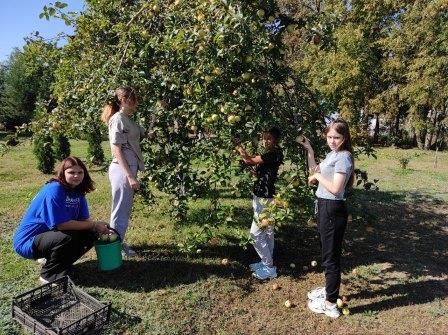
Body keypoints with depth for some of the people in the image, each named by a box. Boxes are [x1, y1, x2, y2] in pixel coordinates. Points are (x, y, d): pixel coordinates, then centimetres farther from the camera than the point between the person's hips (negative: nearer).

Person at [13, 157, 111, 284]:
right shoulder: (54, 190, -24)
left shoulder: (78, 191, 0)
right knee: (68, 237, -33)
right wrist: (94, 225, -23)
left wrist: (100, 228, -20)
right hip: (27, 242, -8)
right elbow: (60, 224, -29)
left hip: (50, 235, 8)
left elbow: (84, 220, 0)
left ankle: (50, 260, 11)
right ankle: (48, 276, -7)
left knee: (91, 234, -2)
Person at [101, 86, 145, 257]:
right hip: (122, 170, -9)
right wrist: (130, 176, -19)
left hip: (129, 169, 9)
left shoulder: (128, 120, 15)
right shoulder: (118, 119, -12)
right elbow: (117, 151, -16)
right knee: (121, 211, 2)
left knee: (125, 210, 17)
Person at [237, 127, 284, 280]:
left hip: (265, 199, -10)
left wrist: (239, 147, -13)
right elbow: (259, 173, 9)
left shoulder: (274, 153, -18)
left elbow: (250, 161, -23)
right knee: (267, 232, 18)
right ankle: (267, 262, 31)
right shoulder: (269, 153, 12)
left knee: (256, 234, -4)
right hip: (262, 196, 10)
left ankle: (269, 268, 7)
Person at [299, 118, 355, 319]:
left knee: (331, 256, 0)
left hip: (333, 210, -10)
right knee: (327, 252, 23)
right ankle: (329, 289, 41)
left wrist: (318, 176, -11)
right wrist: (309, 150, 16)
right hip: (324, 207, 10)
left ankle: (330, 304, 13)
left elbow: (335, 188, -24)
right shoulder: (331, 155, 11)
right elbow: (314, 171, 20)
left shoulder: (343, 157, -17)